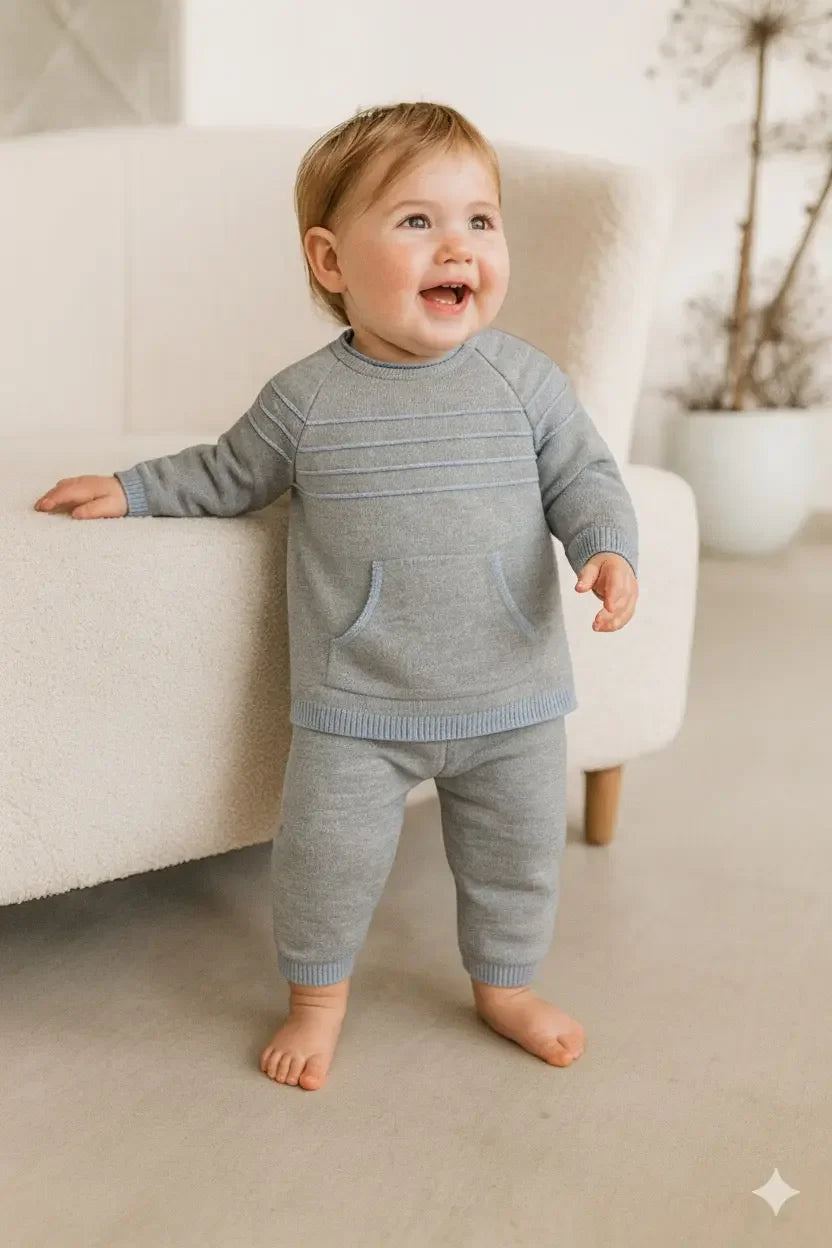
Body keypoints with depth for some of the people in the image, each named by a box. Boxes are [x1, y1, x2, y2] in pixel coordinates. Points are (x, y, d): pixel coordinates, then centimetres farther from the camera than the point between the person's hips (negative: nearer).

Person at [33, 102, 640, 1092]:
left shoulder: (526, 379, -5)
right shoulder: (306, 398, -5)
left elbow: (582, 476, 2)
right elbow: (229, 476, 11)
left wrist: (607, 549, -16)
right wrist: (129, 489, 8)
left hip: (511, 695, 2)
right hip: (356, 706, -1)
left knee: (517, 852, 14)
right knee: (328, 851, 2)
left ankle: (505, 985, 40)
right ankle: (317, 993, 31)